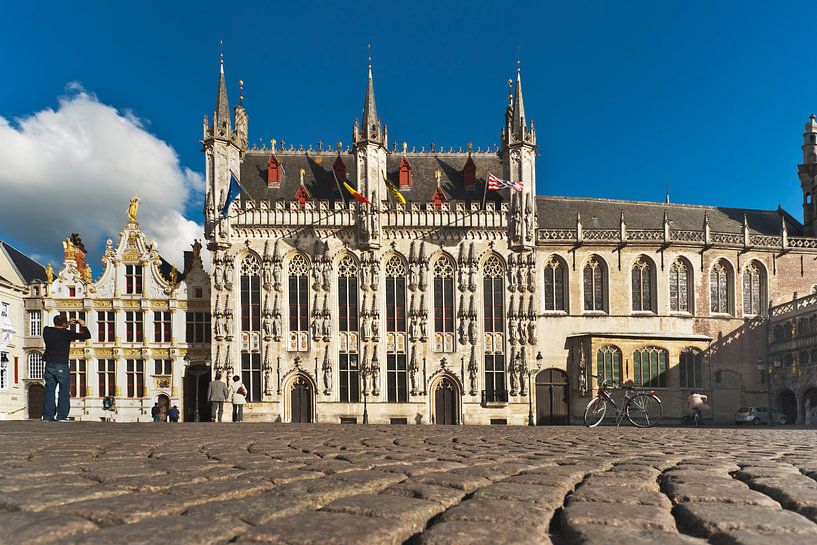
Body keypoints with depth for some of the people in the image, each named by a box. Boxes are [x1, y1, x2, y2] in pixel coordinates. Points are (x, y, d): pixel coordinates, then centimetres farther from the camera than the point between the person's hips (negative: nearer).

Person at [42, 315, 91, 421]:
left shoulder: (47, 331, 4)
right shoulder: (66, 333, -10)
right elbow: (87, 336, -7)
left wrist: (67, 324, 29)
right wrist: (83, 325, 8)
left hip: (49, 366, 5)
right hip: (62, 366, -5)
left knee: (49, 391, 9)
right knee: (64, 391, 1)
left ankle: (48, 416, 9)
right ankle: (61, 416, -2)